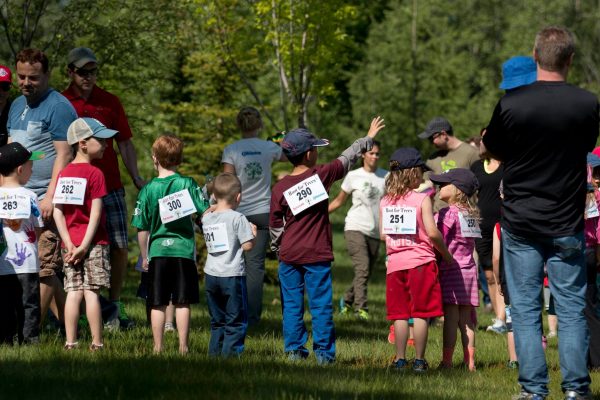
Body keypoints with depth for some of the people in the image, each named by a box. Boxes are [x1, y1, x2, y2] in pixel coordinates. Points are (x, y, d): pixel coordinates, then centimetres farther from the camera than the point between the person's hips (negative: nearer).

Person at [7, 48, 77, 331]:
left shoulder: (58, 106, -7)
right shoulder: (17, 106, 18)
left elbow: (64, 154, -13)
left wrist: (50, 195, -19)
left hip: (46, 201, -8)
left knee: (43, 265, -8)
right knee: (35, 266, 7)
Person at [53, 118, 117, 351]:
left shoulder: (63, 174, 9)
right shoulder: (94, 174, -8)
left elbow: (57, 211, 3)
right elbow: (96, 213, -14)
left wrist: (69, 243, -1)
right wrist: (85, 246, -12)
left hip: (70, 242, 5)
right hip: (93, 242, -5)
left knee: (73, 292, 6)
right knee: (91, 292, -4)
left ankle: (70, 343, 4)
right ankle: (97, 344, -2)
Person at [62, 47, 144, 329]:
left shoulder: (110, 102, 10)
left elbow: (125, 143, 12)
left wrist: (136, 177, 2)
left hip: (111, 186, 2)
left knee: (119, 247, -2)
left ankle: (115, 306, 11)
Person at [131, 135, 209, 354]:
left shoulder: (148, 189, 0)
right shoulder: (187, 184, -3)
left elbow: (142, 228, 3)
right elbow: (206, 211, -7)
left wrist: (144, 256, 12)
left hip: (157, 251, 0)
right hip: (184, 250, 0)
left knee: (158, 304, 6)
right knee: (182, 303, 3)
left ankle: (158, 347, 5)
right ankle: (183, 346, 2)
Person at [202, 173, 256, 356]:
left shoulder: (206, 219, 6)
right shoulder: (237, 218, -11)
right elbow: (247, 245, -14)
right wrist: (252, 232, 5)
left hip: (211, 275, 6)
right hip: (232, 276, -6)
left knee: (217, 320, 17)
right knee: (236, 320, 2)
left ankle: (215, 351, 16)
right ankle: (230, 351, -4)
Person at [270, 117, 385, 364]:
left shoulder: (280, 188, -2)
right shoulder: (321, 175, -7)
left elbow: (275, 226, 3)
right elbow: (347, 160, 8)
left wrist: (278, 251, 18)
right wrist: (368, 139, 22)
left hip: (289, 254, 2)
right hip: (317, 255, -2)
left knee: (292, 304, 9)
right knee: (320, 304, 2)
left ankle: (294, 349, 9)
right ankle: (324, 352, 2)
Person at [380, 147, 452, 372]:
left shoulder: (385, 201, 7)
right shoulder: (422, 199, -7)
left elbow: (383, 235, 8)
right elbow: (432, 232, -15)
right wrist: (445, 253, 0)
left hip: (395, 262, 4)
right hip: (420, 261, -4)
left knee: (400, 314, 9)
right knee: (421, 314, 1)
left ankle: (400, 359, 8)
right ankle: (419, 360, 2)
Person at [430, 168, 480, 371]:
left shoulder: (447, 214, -11)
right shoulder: (471, 214, 11)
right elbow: (470, 243, 12)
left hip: (451, 270, -7)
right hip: (469, 269, 7)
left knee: (450, 318, -7)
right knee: (466, 319, 8)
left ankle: (447, 361, -8)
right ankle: (469, 361, 8)